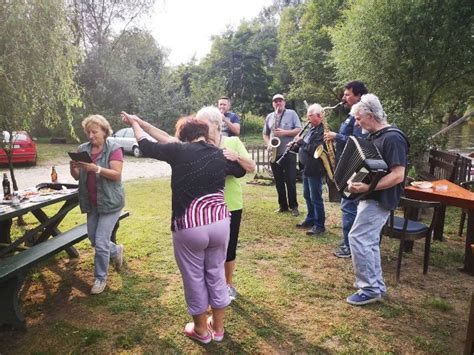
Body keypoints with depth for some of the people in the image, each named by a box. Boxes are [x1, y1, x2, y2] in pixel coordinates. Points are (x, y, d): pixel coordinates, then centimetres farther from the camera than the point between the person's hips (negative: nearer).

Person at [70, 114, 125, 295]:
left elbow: (116, 175, -18)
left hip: (109, 202, -6)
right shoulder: (83, 149, 5)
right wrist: (73, 167, -15)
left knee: (100, 242, -4)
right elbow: (77, 176, 7)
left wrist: (96, 169, -31)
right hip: (91, 203, 6)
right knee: (93, 240, 16)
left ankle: (100, 278, 17)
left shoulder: (114, 149, -10)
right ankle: (116, 251, 45)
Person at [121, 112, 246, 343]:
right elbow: (241, 170, 25)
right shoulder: (219, 155, 6)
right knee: (216, 274, 20)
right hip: (219, 223, 4)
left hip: (189, 227, -3)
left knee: (194, 279, 15)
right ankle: (218, 328, 37)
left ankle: (201, 331, 35)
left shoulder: (179, 151, -4)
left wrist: (134, 123, 29)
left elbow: (145, 146, 10)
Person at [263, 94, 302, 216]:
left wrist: (285, 132, -17)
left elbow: (299, 130, -5)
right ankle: (283, 205, 18)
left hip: (289, 153, -4)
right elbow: (265, 134, 16)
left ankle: (293, 206, 9)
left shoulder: (292, 113, 2)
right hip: (274, 154, 4)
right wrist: (268, 144, -3)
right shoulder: (269, 117, 12)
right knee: (278, 181, 8)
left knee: (290, 181, -2)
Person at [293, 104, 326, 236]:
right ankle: (310, 219, 32)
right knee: (307, 196, 18)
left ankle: (319, 225, 8)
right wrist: (297, 144, 1)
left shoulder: (322, 131, -18)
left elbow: (314, 149, -26)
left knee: (315, 198, -2)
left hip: (315, 170, -10)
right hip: (306, 168, 10)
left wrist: (301, 141, -17)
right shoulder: (312, 128, 13)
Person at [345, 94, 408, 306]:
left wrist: (368, 187, -33)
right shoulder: (375, 136, 11)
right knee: (369, 241, 13)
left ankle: (370, 289, 1)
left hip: (380, 199, -10)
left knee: (358, 238, -11)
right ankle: (377, 285, 24)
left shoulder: (392, 138, -19)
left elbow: (398, 175, -25)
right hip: (371, 197, 10)